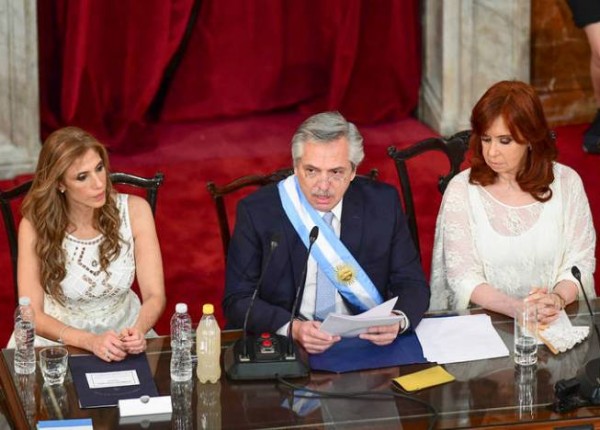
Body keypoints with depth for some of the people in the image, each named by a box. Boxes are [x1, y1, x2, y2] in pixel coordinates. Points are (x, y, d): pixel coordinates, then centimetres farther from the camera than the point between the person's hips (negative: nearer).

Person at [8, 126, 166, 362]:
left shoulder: (134, 210, -11)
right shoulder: (35, 225, -15)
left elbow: (155, 295, -11)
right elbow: (32, 313, -17)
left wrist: (138, 331, -33)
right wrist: (90, 341, -33)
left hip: (122, 329, 1)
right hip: (58, 335, -1)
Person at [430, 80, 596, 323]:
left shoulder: (566, 183, 3)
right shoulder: (462, 189, -2)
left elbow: (580, 262, 4)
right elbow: (462, 276, -6)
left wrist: (557, 299, -17)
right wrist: (516, 308, -21)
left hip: (555, 321, 1)